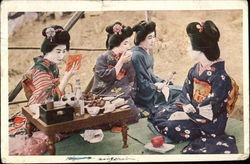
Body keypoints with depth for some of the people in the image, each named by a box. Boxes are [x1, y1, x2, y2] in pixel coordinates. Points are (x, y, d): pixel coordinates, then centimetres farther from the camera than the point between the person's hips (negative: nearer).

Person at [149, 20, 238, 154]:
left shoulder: (220, 77, -24)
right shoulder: (195, 70, 1)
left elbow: (210, 112, -23)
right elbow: (185, 95, 5)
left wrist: (186, 115, -19)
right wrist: (187, 107, -16)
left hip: (210, 123, -8)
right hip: (191, 110, 8)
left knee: (172, 127, -24)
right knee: (158, 118, -2)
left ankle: (203, 137, 2)